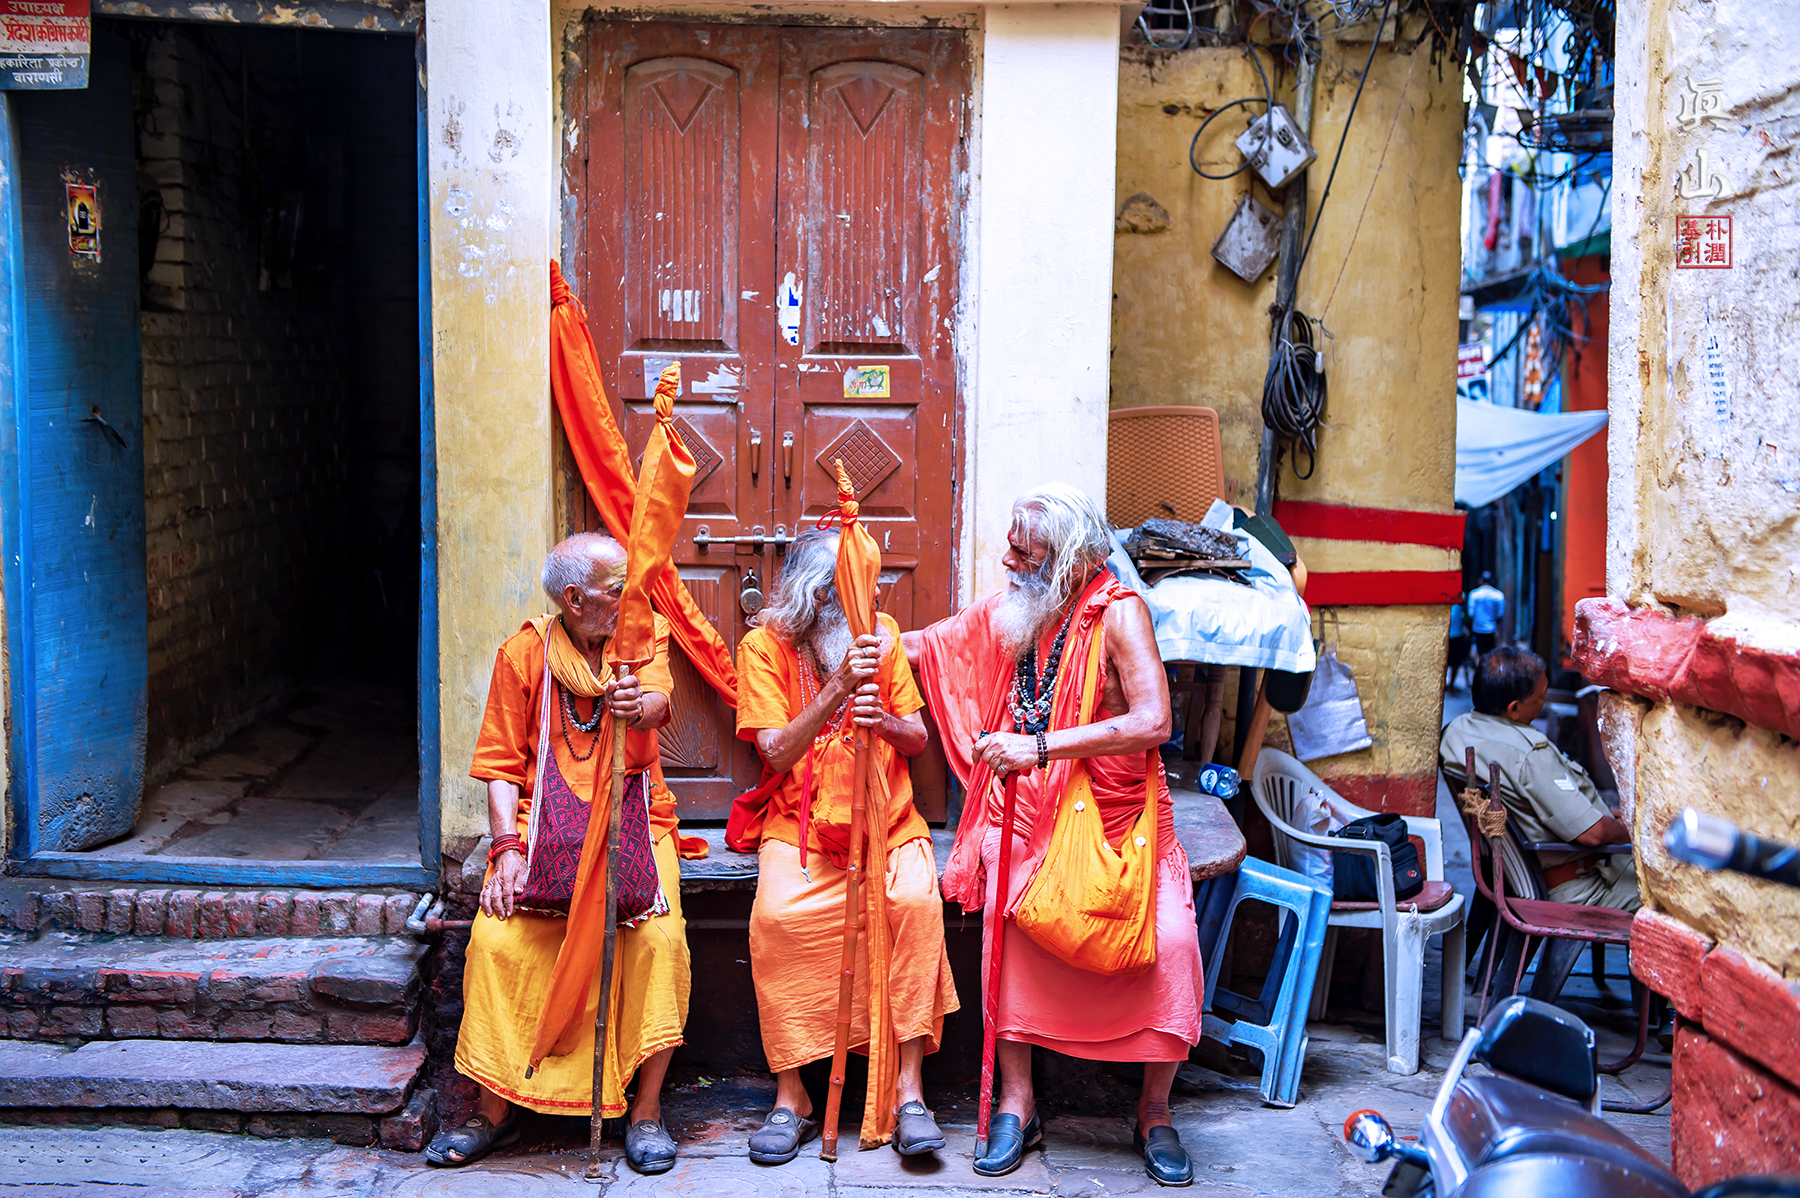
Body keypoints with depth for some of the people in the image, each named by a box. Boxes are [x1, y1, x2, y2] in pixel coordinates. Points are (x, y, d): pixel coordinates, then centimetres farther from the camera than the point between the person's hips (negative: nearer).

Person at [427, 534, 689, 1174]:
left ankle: (647, 1108, -10)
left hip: (633, 818, 0)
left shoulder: (645, 632, 5)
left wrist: (639, 704, -42)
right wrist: (506, 847, -13)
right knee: (497, 936, -24)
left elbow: (657, 700, -16)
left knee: (659, 937, -26)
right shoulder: (525, 652, 3)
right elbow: (500, 762, 2)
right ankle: (495, 1108, -6)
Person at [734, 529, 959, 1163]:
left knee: (917, 901, -29)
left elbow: (918, 739, 7)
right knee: (777, 914, -30)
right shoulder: (764, 645, -2)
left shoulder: (882, 634, 6)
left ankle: (909, 1089, -21)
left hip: (887, 824, 2)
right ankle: (790, 1098, -17)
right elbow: (777, 754, -11)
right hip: (800, 825, -1)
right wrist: (836, 690, -24)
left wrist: (885, 722, -17)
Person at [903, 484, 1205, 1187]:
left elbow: (1153, 722, -23)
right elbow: (919, 645, 22)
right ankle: (1016, 1105, -11)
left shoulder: (1116, 611, -11)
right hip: (1027, 811, 3)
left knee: (1169, 941, -23)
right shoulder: (1005, 613, 6)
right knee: (1005, 914, -25)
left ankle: (1154, 1111, 0)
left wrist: (1038, 746, -26)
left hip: (1118, 813, -3)